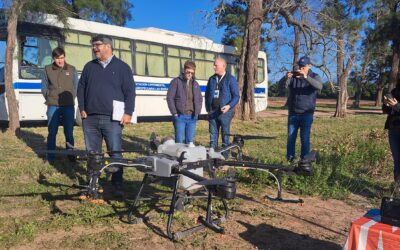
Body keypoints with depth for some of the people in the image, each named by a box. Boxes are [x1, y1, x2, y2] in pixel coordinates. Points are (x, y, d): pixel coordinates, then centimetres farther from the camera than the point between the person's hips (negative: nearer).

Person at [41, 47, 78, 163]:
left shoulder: (72, 70, 5)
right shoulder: (47, 69, 5)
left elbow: (76, 87, 9)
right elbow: (44, 88, 10)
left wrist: (71, 99, 1)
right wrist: (50, 100, 3)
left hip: (68, 106, 0)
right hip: (53, 106, 0)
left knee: (69, 132, 5)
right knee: (52, 132, 3)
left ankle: (71, 154, 17)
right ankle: (51, 157, 12)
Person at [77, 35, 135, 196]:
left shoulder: (122, 67, 4)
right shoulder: (89, 67, 15)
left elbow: (130, 91, 0)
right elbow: (81, 88, 16)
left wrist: (128, 113, -8)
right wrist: (82, 109, 6)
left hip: (112, 119, -3)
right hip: (90, 118, 4)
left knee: (115, 152, -3)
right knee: (92, 152, 10)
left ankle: (117, 184, 7)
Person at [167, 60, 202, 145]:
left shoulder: (195, 84, 14)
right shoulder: (176, 82, -1)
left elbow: (200, 99, 20)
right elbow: (169, 98, -3)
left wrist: (197, 112, 8)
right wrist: (174, 113, -8)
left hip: (192, 116, 4)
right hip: (180, 116, -4)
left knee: (190, 141, 8)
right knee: (180, 140, -2)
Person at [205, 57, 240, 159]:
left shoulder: (231, 79, -2)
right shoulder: (211, 79, 12)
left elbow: (236, 96, -5)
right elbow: (207, 94, 19)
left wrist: (229, 106, -20)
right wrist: (207, 107, 11)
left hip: (225, 112, -4)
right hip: (212, 112, 4)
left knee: (225, 135, 2)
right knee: (213, 134, 9)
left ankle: (224, 156, 10)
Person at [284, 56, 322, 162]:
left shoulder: (314, 77, 0)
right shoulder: (293, 76, 5)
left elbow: (319, 86, -22)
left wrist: (306, 77, -36)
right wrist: (286, 78, -31)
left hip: (306, 114, -2)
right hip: (293, 113, 2)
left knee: (305, 138, -2)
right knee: (291, 137, 5)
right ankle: (289, 159, 15)